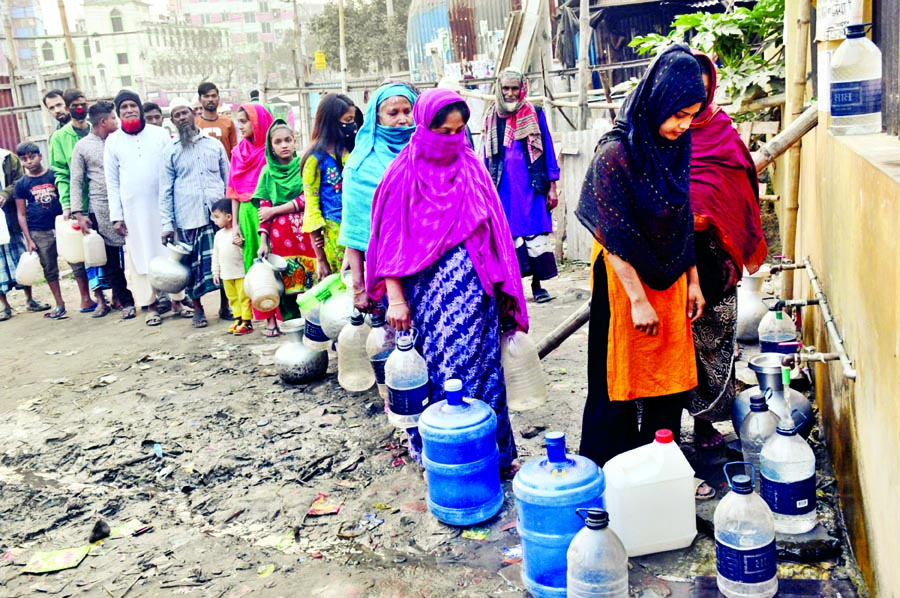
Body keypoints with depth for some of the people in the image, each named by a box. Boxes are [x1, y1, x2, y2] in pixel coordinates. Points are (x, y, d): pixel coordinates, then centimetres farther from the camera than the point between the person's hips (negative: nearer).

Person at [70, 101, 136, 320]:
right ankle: (125, 301, 12)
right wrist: (78, 213, -3)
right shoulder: (82, 147, 3)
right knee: (110, 260, 2)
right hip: (101, 209, -1)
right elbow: (76, 182, 4)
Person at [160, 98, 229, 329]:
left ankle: (225, 305, 18)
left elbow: (228, 179, 14)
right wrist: (167, 223, -2)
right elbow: (165, 190, 5)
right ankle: (198, 309, 16)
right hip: (188, 218, -1)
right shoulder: (170, 151, 6)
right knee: (194, 264, 2)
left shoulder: (214, 144, 10)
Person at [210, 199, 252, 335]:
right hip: (226, 275, 7)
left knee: (244, 298, -2)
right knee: (233, 298, 13)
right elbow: (216, 254, 15)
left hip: (241, 273, -7)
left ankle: (247, 322, 3)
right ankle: (238, 320, 22)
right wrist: (215, 272, 14)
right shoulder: (219, 234, 9)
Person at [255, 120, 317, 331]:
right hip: (278, 232, 1)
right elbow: (264, 208, 5)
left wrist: (274, 210, -5)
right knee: (283, 275, -2)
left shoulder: (303, 165, 4)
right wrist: (263, 241, -4)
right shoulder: (268, 172, 9)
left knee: (308, 273, -8)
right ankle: (291, 320, 7)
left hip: (303, 229, -1)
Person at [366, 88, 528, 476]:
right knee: (435, 367, 4)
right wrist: (395, 298, -8)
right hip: (426, 289, -2)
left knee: (478, 365, 5)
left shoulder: (471, 168, 7)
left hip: (473, 288, 2)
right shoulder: (404, 175, -2)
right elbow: (391, 239, -3)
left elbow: (493, 230, 9)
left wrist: (502, 285, 6)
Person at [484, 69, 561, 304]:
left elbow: (548, 149, 5)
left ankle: (537, 284, 7)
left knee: (536, 234, -2)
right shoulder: (492, 117, 9)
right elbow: (487, 155, 13)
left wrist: (552, 186, 0)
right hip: (504, 187, 1)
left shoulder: (535, 114, 4)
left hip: (532, 186, -1)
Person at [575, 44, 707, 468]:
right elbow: (613, 237, -19)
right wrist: (638, 300, -18)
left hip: (670, 278, 7)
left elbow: (683, 220, 12)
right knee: (621, 379, 6)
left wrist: (692, 279, 11)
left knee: (670, 374, 14)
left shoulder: (675, 145, 4)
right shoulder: (615, 152, -18)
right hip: (625, 277, -7)